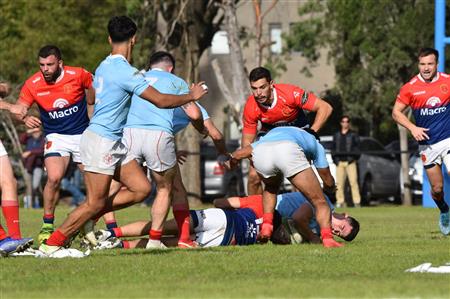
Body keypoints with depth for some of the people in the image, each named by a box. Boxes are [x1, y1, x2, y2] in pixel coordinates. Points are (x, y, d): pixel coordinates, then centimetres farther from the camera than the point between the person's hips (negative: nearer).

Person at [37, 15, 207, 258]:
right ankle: (51, 245, 2)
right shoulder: (125, 72, -19)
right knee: (95, 203, -5)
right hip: (101, 141, -9)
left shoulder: (104, 67, 10)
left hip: (114, 143, 9)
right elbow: (161, 101, -18)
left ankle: (87, 219, 11)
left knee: (141, 188, 4)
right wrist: (192, 96, -2)